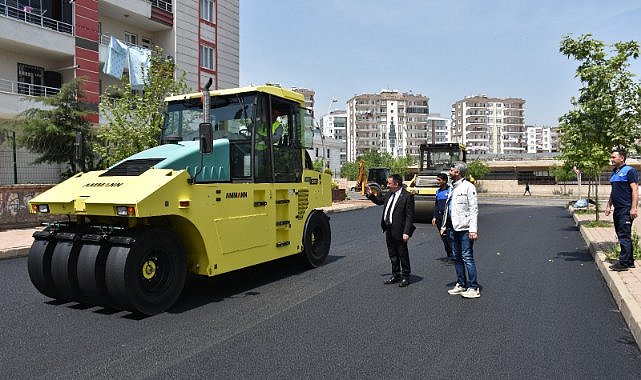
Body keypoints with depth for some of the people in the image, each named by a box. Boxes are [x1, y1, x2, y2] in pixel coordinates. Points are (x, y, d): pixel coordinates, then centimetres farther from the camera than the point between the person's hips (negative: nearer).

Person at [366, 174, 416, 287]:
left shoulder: (407, 196, -15)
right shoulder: (389, 193, 8)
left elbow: (410, 216, -17)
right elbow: (380, 201, 27)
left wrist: (406, 232, -21)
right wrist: (370, 195, 11)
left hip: (399, 231, -8)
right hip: (388, 230, 8)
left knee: (403, 254, 6)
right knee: (392, 254, 18)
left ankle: (405, 277, 21)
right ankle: (395, 275, 32)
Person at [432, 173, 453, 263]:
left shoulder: (450, 190, -7)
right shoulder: (438, 191, 15)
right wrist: (434, 216, 15)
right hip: (439, 216, 7)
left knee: (449, 237, -7)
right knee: (443, 237, 10)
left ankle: (451, 256, 1)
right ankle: (448, 255, 19)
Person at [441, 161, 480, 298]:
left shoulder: (468, 187, -8)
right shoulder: (452, 187, 17)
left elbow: (474, 209, -13)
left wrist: (473, 229, -19)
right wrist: (444, 226, 18)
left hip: (464, 228, -8)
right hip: (452, 228, 9)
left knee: (467, 258, -6)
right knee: (456, 258, 13)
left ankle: (473, 288, 1)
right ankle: (461, 285, 23)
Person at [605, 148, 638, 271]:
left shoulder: (629, 171, -8)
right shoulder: (614, 172, 18)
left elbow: (635, 190, -14)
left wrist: (633, 208, -20)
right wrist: (608, 206, 19)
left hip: (626, 210, -9)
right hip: (617, 210, 9)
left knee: (624, 236, -9)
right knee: (622, 236, 12)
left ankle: (623, 262, -8)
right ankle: (630, 261, 20)